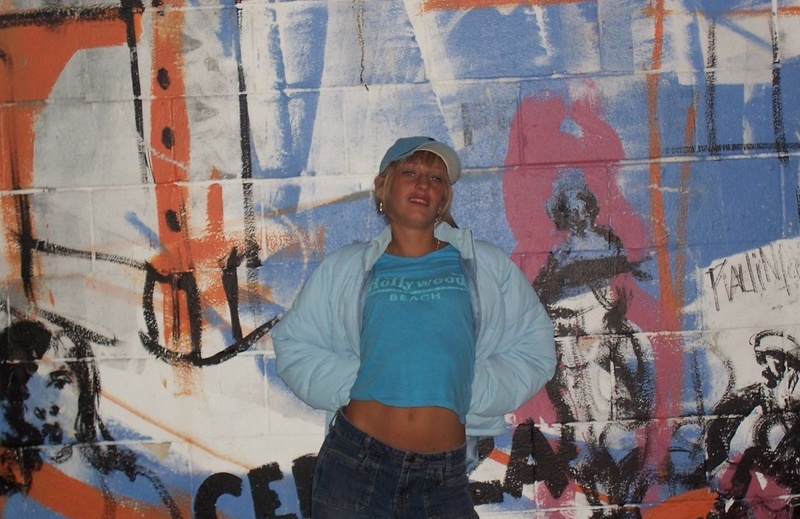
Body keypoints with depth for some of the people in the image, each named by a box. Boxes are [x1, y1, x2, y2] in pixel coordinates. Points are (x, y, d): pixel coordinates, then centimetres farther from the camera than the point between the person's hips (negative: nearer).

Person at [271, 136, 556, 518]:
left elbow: (534, 353, 7)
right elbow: (293, 346, 10)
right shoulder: (345, 268, 11)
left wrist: (468, 393, -4)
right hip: (354, 464, 0)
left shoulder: (486, 266, 10)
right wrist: (353, 383, -5)